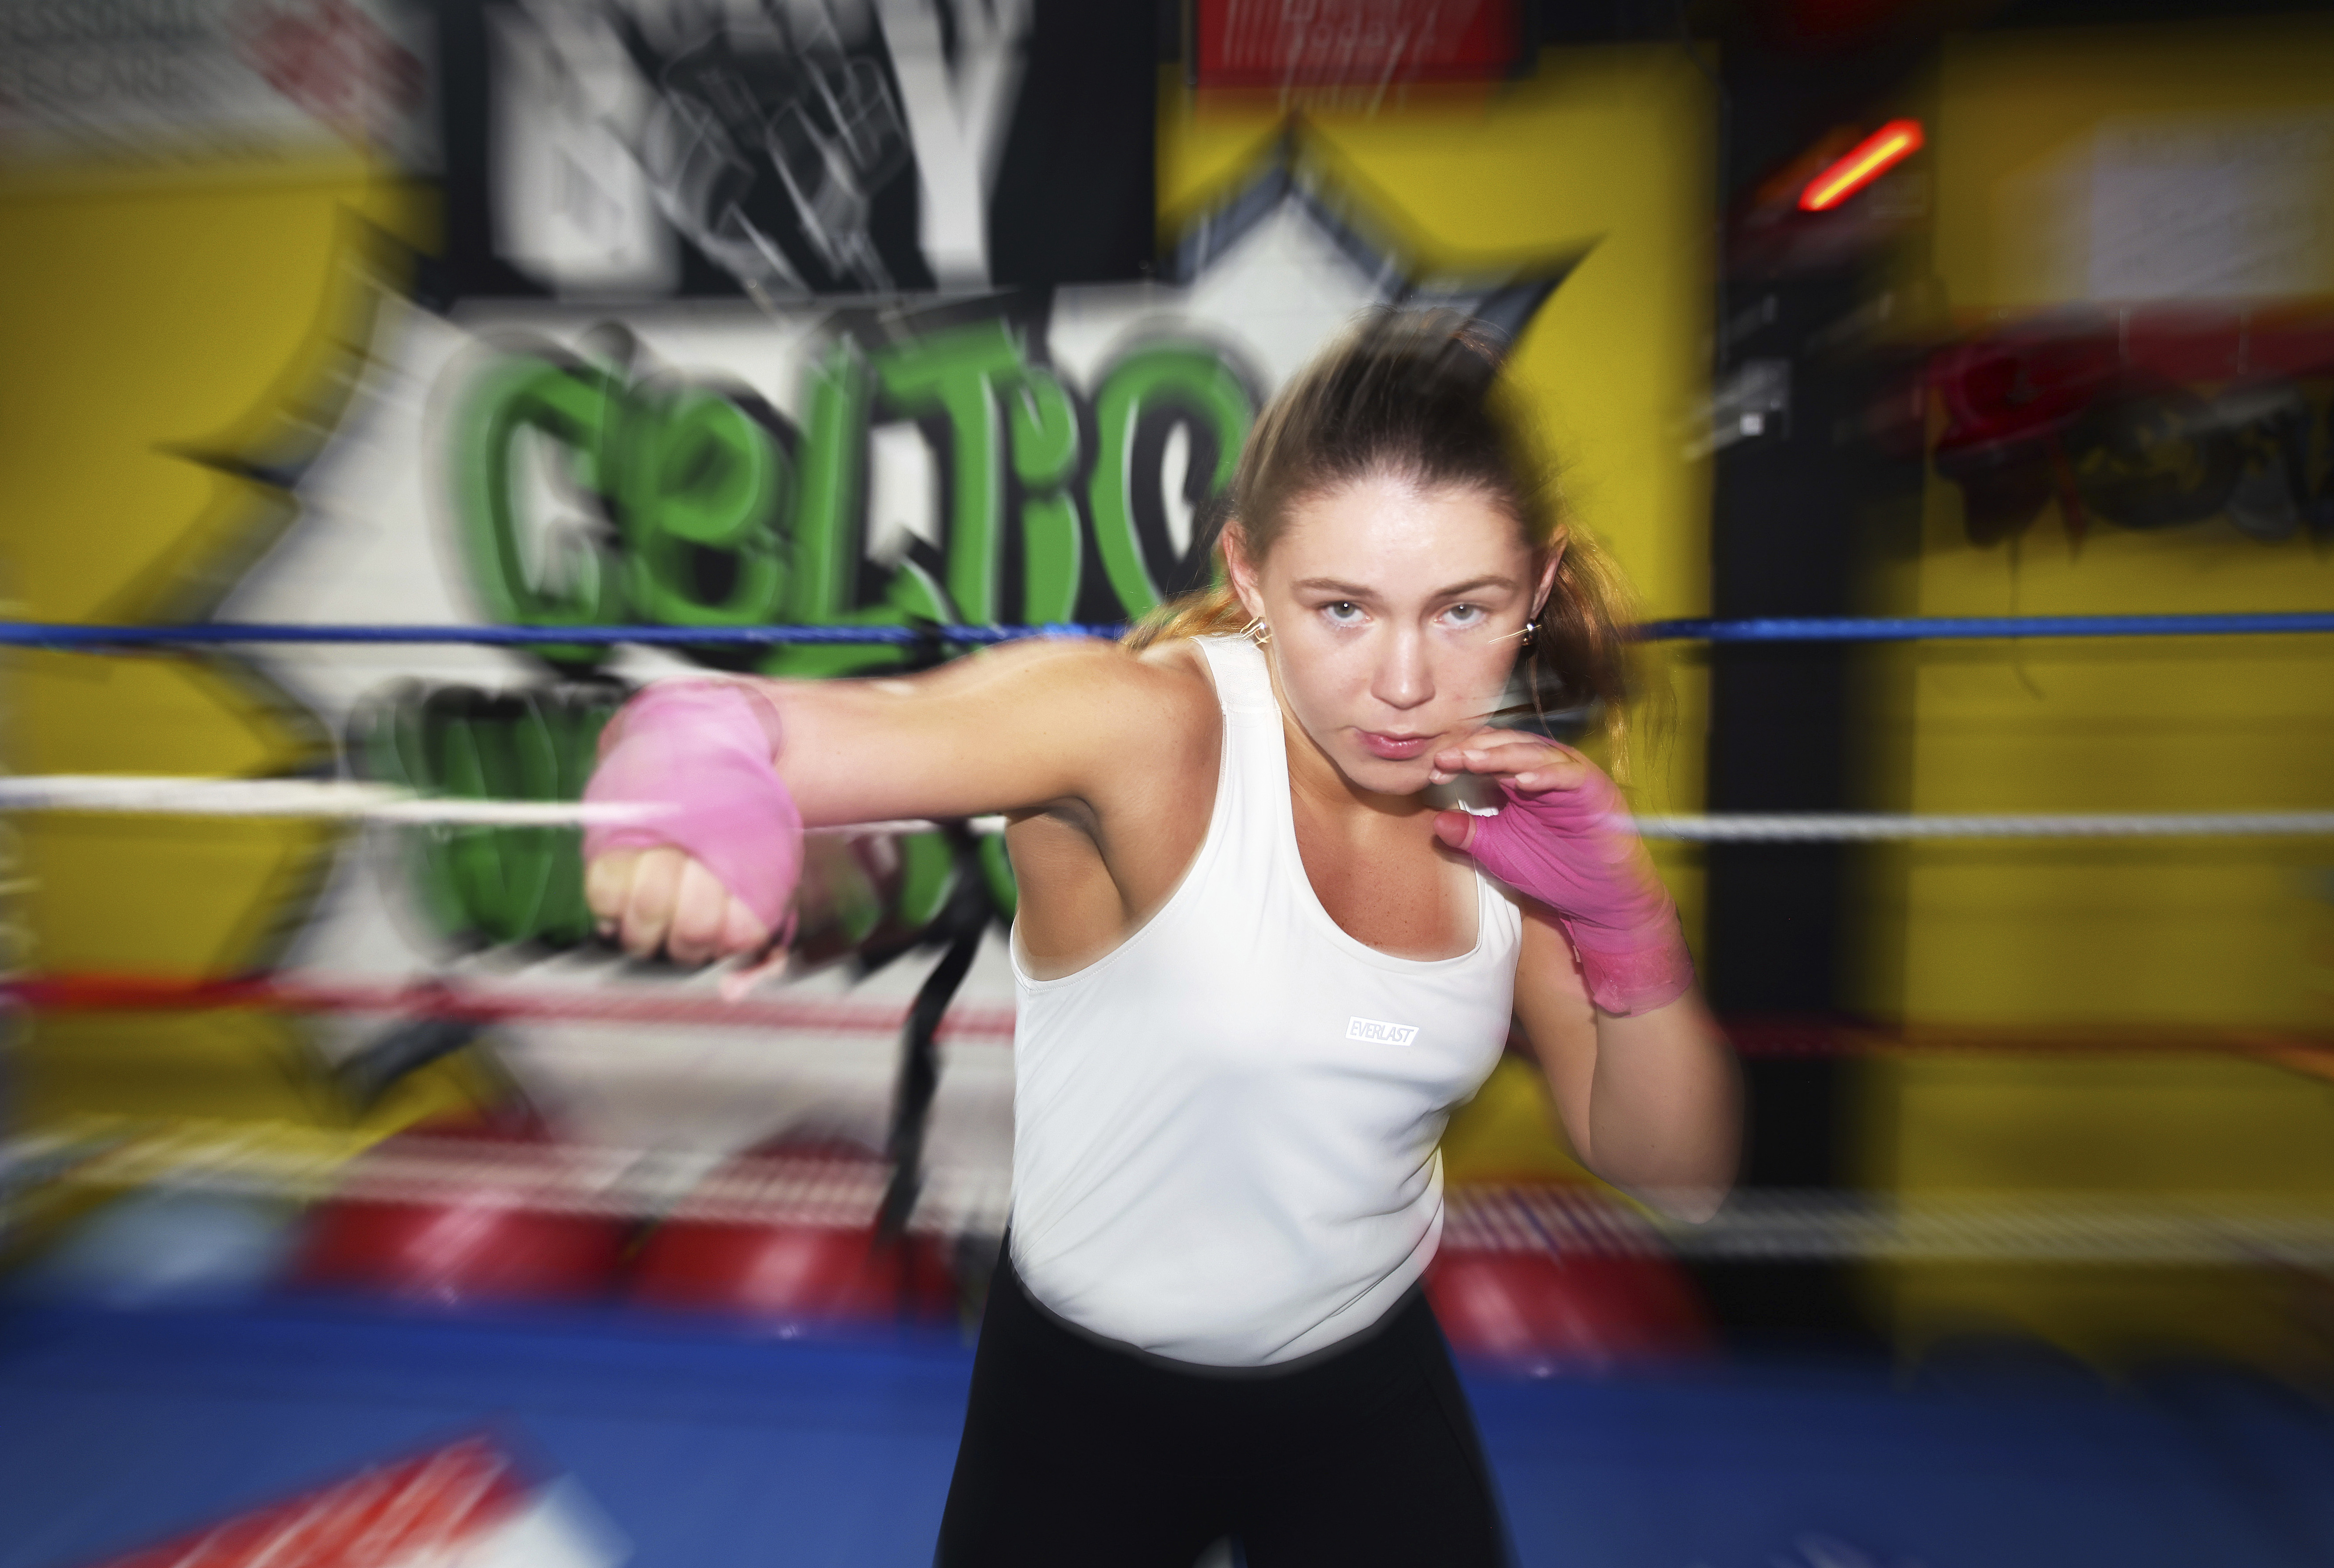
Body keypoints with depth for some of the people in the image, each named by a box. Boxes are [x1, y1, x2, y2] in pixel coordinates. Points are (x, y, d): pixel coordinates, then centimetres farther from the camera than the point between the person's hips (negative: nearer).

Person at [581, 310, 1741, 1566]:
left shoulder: (1510, 806, -12)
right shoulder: (1143, 726, -28)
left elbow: (1677, 1176, -6)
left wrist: (1624, 921, -22)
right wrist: (697, 772, -60)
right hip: (1083, 1393, -3)